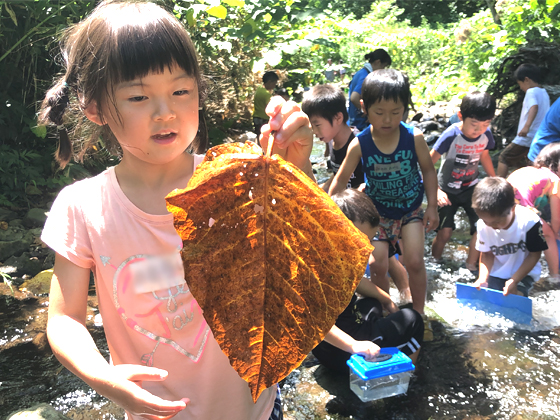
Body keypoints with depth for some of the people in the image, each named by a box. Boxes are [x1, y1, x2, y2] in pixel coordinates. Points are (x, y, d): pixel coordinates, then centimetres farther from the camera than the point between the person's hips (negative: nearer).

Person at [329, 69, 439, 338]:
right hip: (378, 212, 0)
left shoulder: (414, 138, -18)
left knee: (415, 261, -8)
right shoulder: (359, 144, -19)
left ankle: (418, 314, 13)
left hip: (411, 209, 0)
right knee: (377, 264, -5)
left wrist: (432, 206, -4)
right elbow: (341, 180, -9)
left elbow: (428, 170, -3)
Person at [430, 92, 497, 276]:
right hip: (448, 190, -4)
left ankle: (471, 264, 15)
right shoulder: (451, 135, -25)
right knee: (445, 232, -6)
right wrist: (436, 191, -27)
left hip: (471, 187, 4)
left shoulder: (486, 135, -12)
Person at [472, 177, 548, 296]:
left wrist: (514, 280, -21)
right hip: (496, 273, 3)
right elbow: (487, 254, -2)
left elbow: (534, 255, -13)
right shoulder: (483, 225, -16)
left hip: (524, 273, -3)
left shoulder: (529, 222, -24)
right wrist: (482, 278, -20)